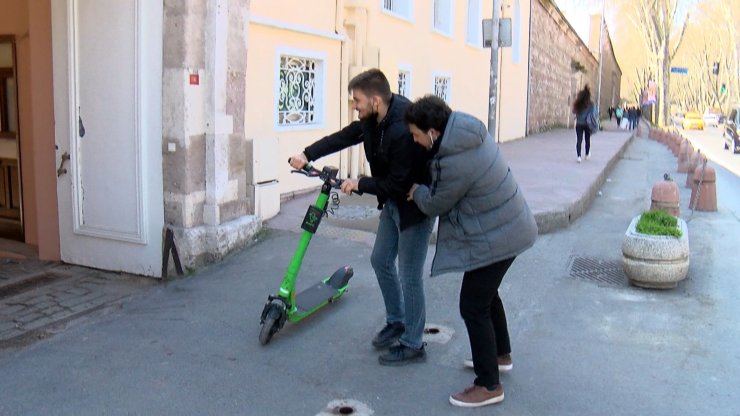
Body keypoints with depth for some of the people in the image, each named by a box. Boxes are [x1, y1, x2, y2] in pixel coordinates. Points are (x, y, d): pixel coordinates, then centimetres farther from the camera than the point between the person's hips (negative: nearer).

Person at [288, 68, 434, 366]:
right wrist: (307, 154, -4)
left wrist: (360, 184, -16)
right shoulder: (373, 119, -4)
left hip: (415, 205, -9)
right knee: (380, 260, 17)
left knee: (409, 275, -2)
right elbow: (345, 136, 6)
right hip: (393, 202, 10)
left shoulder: (402, 131, -32)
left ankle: (413, 345, 13)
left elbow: (398, 183, -28)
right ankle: (396, 322, 35)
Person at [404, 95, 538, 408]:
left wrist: (416, 191, 7)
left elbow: (434, 205, -12)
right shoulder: (470, 131, -2)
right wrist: (425, 189, 8)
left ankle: (489, 386, 13)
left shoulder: (454, 163, -30)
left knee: (473, 307, 0)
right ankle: (501, 355, 45)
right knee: (486, 293, 26)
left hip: (493, 239, -10)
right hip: (511, 227, 10)